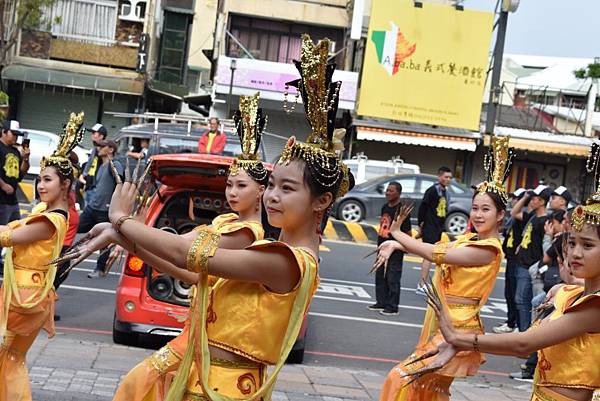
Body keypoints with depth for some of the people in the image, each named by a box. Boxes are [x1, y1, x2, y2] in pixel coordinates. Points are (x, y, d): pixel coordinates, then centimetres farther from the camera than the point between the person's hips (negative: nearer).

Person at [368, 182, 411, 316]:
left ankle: (392, 307, 6)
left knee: (393, 279, -2)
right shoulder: (385, 207, 10)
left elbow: (408, 232, -14)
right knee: (380, 276, 14)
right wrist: (380, 243, 16)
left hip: (395, 250, -8)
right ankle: (381, 302, 25)